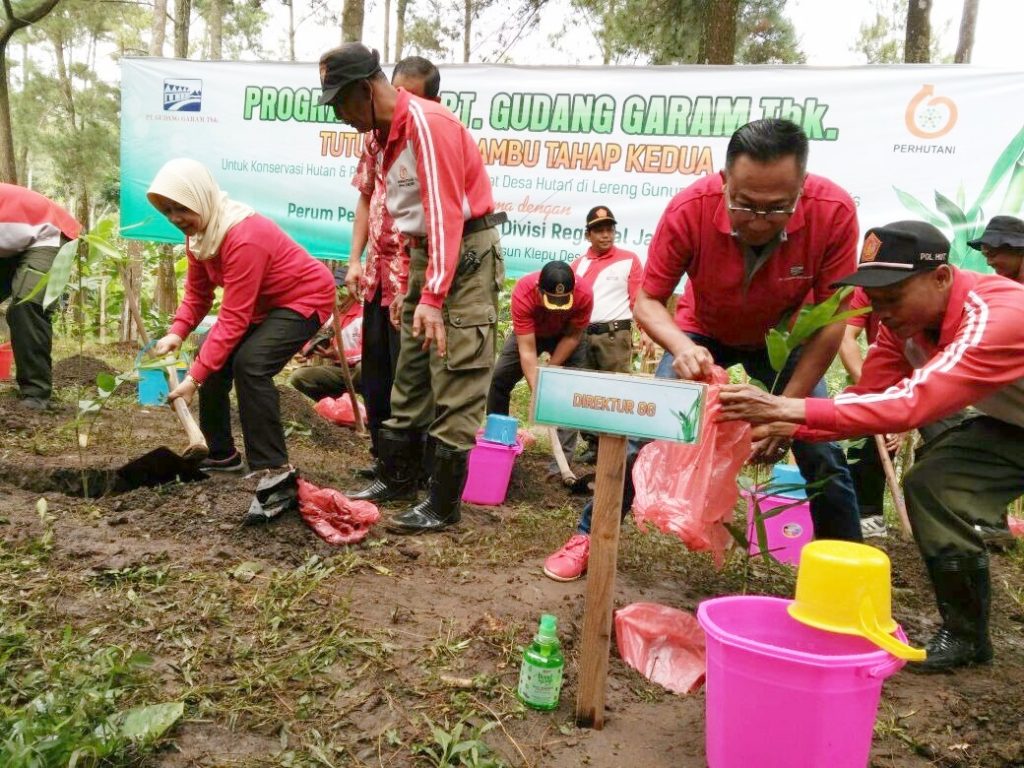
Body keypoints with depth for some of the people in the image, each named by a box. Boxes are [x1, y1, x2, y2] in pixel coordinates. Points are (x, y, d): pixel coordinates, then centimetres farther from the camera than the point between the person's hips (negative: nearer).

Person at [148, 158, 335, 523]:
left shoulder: (244, 237, -31)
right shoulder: (198, 232, -2)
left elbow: (233, 318, -33)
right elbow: (197, 293, 2)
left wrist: (195, 377, -33)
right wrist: (176, 334, -17)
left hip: (305, 298, -10)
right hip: (262, 303, 10)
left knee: (250, 364, -29)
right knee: (216, 360, 7)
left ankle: (277, 476, -27)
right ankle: (222, 454, 26)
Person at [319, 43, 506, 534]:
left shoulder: (427, 123, -18)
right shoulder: (387, 131, 10)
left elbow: (447, 215, -24)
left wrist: (433, 296, -29)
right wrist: (413, 282, 14)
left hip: (465, 251, -10)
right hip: (424, 253, 10)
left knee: (455, 382, -7)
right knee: (410, 374, 14)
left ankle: (444, 506, 0)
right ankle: (398, 478, 27)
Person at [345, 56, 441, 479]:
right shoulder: (377, 134, 8)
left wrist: (415, 285, -22)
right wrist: (355, 260, 7)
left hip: (415, 276, -7)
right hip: (378, 273, 7)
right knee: (374, 372, 15)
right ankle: (383, 455, 30)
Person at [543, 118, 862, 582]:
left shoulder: (834, 212, -32)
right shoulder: (690, 208, -33)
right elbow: (647, 301, -22)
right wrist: (681, 348, -43)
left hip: (784, 337, 1)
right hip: (703, 333, 0)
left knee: (823, 453, -7)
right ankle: (588, 537, 10)